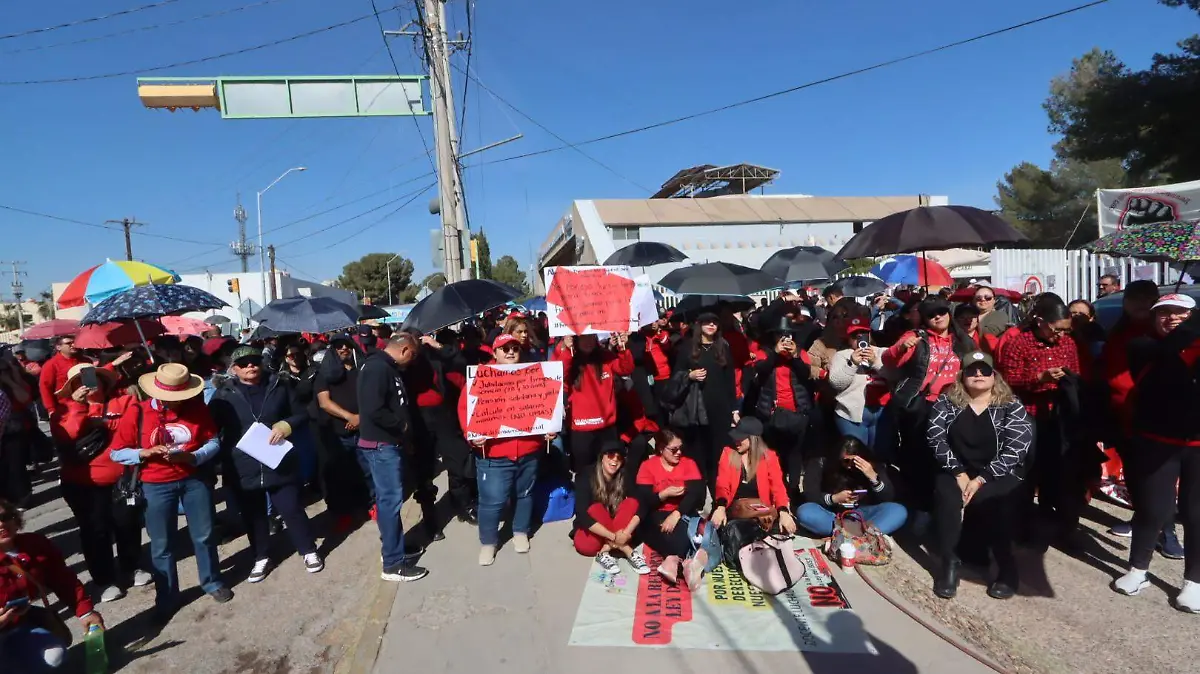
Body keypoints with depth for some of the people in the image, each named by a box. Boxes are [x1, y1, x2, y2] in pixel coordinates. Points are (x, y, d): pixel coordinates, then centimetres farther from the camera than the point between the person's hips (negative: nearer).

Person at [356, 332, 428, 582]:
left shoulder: (389, 368, 13)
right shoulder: (377, 368, -18)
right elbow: (374, 410, -28)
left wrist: (405, 437, 10)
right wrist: (402, 426, -14)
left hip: (390, 443, 10)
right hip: (381, 445, -10)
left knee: (389, 498, 18)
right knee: (391, 500, -5)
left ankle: (392, 543, 31)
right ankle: (393, 564, 2)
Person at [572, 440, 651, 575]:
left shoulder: (625, 478, -9)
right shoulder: (587, 478, -19)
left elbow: (641, 507, -19)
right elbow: (582, 515, -30)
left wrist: (626, 533, -35)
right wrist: (613, 536, -35)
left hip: (618, 528, 3)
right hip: (591, 530, -2)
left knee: (631, 503, -21)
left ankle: (607, 549, -29)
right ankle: (626, 550, -28)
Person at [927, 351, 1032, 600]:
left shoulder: (1012, 407, 1)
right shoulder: (946, 402, 4)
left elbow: (1015, 450, -10)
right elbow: (936, 438, -6)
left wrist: (981, 479, -19)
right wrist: (959, 473, -18)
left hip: (998, 476, -1)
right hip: (956, 472, 1)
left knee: (988, 500, -32)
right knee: (948, 495, -31)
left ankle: (1006, 564, -15)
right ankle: (949, 561, -20)